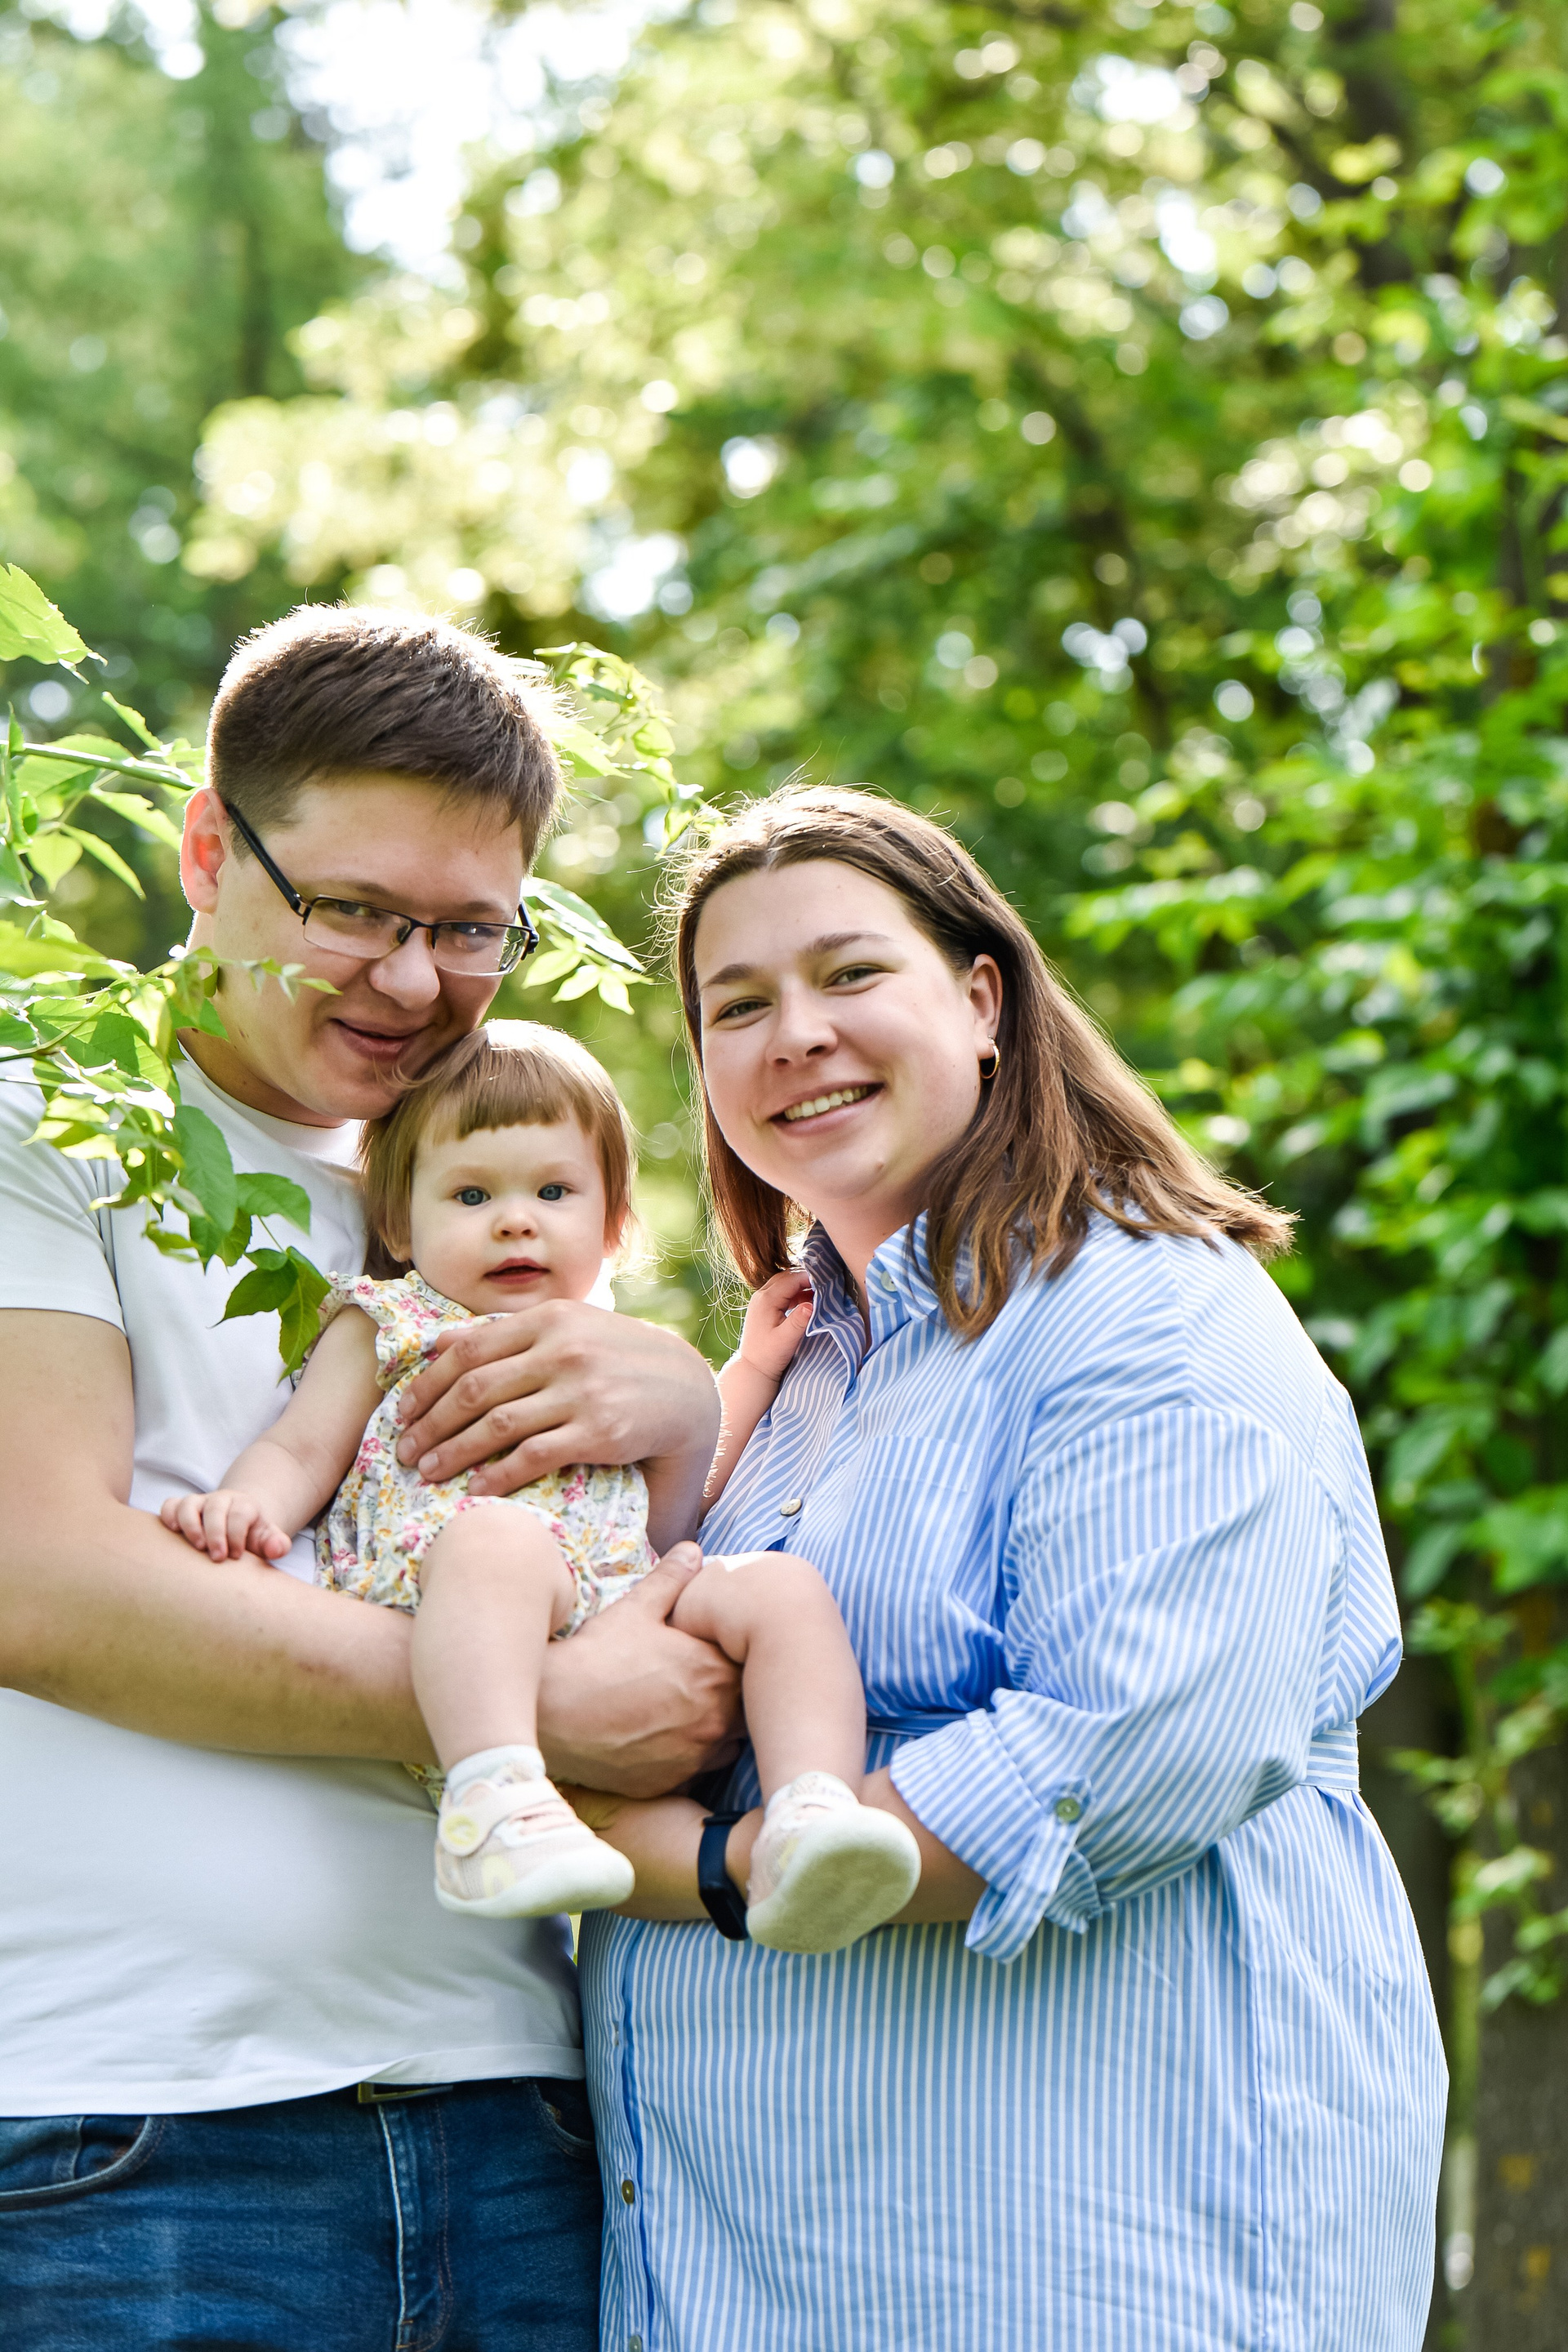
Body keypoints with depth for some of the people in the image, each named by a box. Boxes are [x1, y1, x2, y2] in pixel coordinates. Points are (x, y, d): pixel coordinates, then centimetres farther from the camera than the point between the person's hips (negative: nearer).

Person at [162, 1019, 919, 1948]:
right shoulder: (388, 1328, 22)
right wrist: (247, 1504, -13)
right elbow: (302, 1450, 11)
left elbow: (672, 1511, 32)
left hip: (633, 1612, 5)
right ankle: (496, 1796, -58)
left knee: (781, 1584, -18)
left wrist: (752, 1369, 33)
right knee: (498, 1535, -38)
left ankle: (811, 1819, -39)